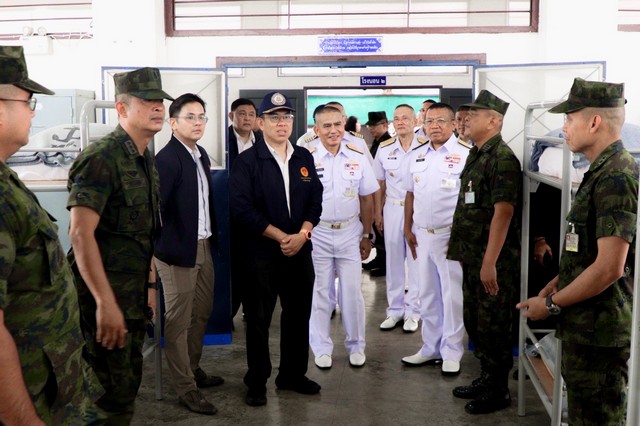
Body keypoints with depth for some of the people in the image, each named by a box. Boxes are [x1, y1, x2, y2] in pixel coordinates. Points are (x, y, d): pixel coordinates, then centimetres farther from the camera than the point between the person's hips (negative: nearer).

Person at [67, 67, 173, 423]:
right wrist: (106, 302, -26)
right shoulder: (102, 158, -17)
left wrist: (150, 284, 16)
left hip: (134, 292, 9)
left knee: (130, 381, 18)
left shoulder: (146, 160, 10)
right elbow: (81, 233, -24)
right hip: (105, 293, -8)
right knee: (113, 395, 1)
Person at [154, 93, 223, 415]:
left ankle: (193, 368, 35)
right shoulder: (166, 159, -16)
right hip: (178, 251, -8)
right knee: (178, 321, 3)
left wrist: (212, 238, 14)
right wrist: (157, 250, -17)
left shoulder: (201, 154, 10)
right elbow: (153, 207, -19)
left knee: (202, 313, 18)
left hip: (203, 247, 8)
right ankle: (186, 388, 14)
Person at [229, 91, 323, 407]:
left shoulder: (304, 158, 10)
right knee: (258, 319, 5)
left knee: (298, 316, 11)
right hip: (262, 253, -4)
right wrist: (281, 237, -15)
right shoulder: (247, 161, -5)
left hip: (300, 250, 4)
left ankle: (293, 374, 28)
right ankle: (257, 382, 20)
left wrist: (302, 234, -10)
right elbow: (241, 208, -14)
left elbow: (316, 201, 7)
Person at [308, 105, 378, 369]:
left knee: (352, 291, 6)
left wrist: (366, 235, 8)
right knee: (319, 292, 8)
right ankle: (322, 347, 22)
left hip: (350, 232, 2)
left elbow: (366, 199, 8)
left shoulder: (357, 157, 2)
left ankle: (356, 345, 23)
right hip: (317, 233, -1)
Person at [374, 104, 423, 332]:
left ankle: (412, 311, 15)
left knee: (416, 261, 3)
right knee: (393, 261, 10)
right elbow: (380, 184, 10)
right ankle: (395, 309, 22)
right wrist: (378, 213, 8)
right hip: (392, 209, 3)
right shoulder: (384, 149, 4)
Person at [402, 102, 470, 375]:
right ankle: (431, 348, 28)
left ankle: (452, 353, 17)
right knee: (427, 296, 15)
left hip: (451, 236, -6)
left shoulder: (465, 154, -9)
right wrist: (408, 229, 12)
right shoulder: (417, 155, 10)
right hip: (422, 235, 6)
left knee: (452, 296, 3)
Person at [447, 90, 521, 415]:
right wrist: (462, 249, 18)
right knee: (474, 321, 18)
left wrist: (490, 262, -25)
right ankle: (486, 378, 34)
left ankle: (498, 391, 18)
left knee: (494, 325, 3)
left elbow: (503, 212, -23)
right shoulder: (476, 155, 13)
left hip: (495, 260, -9)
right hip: (472, 256, 9)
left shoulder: (502, 159, -16)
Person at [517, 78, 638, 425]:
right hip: (585, 323, 10)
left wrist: (551, 304, -15)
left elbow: (609, 268, -25)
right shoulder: (601, 172, 12)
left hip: (599, 329, -10)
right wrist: (552, 288, 12)